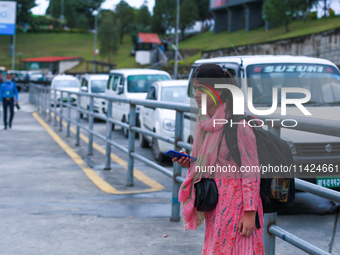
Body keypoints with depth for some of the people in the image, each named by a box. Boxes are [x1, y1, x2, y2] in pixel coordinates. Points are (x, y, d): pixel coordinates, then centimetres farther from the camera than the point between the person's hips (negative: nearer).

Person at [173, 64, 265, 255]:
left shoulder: (237, 124, -17)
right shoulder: (205, 121, 8)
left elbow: (250, 171, -16)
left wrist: (250, 213, -19)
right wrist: (188, 162, 0)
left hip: (235, 201, -8)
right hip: (214, 203, 8)